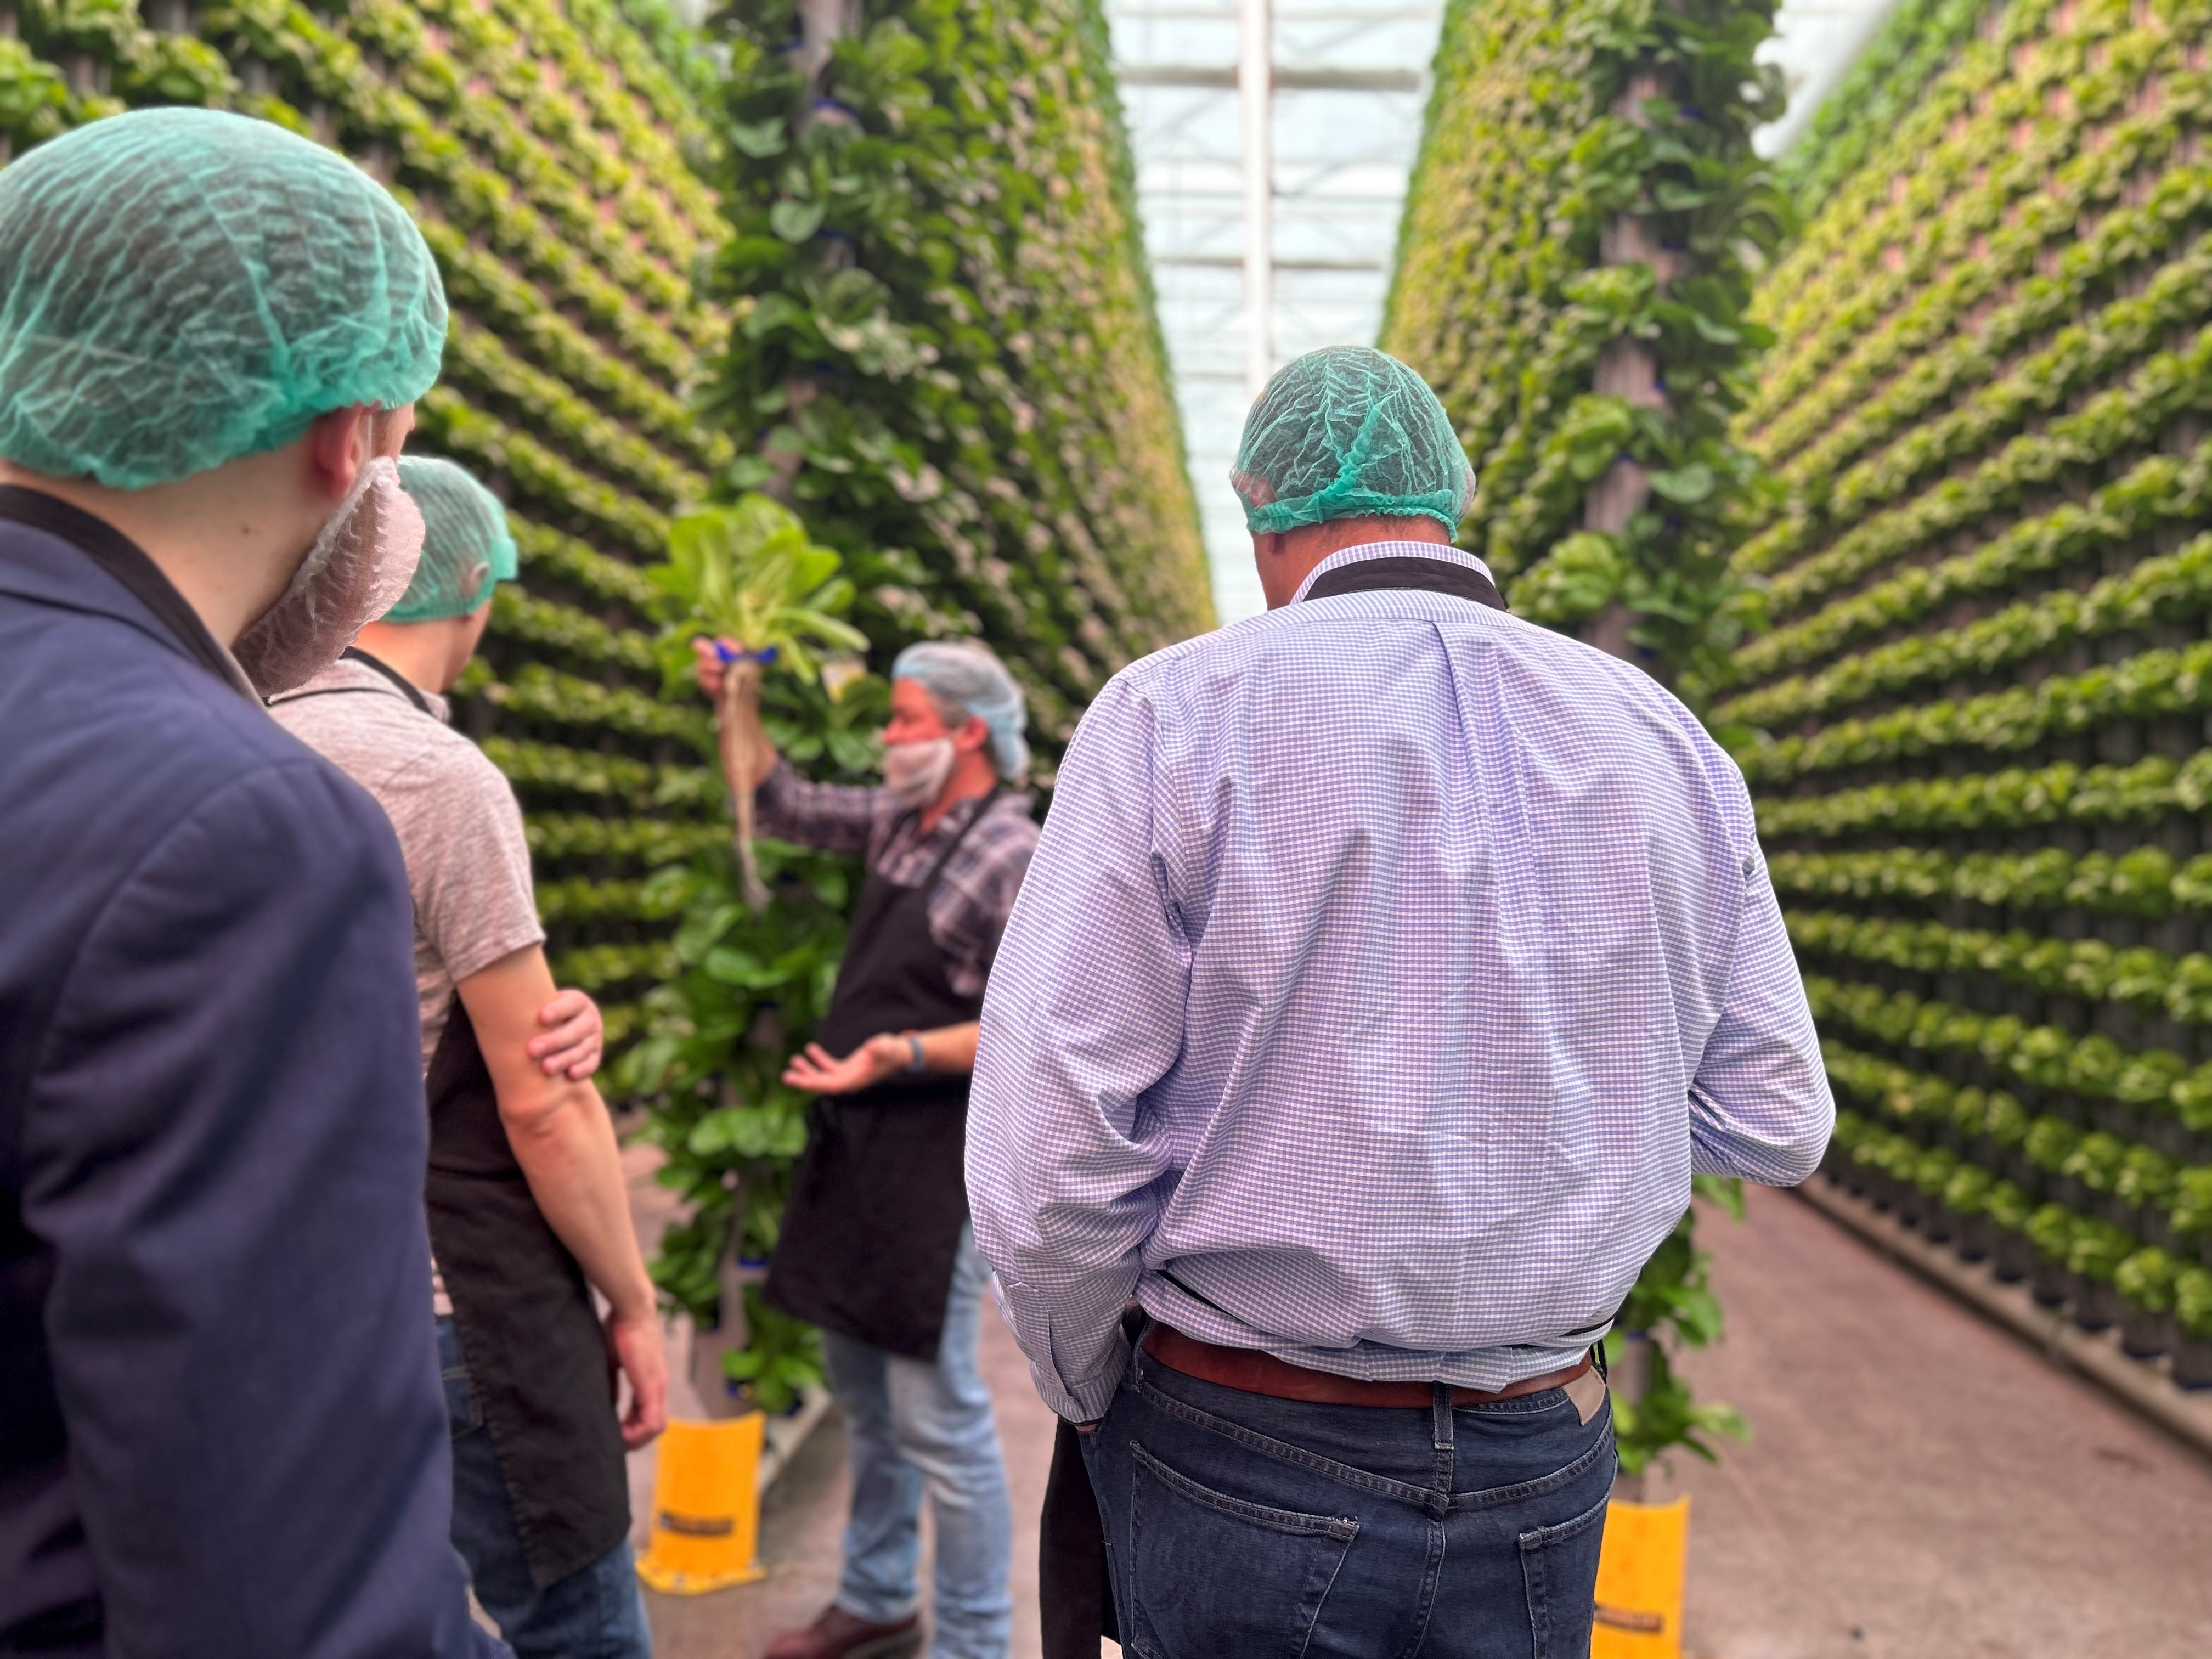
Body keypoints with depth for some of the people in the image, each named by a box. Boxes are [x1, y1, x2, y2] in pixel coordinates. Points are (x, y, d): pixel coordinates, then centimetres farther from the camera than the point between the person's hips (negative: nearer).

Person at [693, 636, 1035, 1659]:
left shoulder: (1012, 857, -15)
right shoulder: (899, 823, 9)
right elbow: (778, 805, 22)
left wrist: (908, 1052, -25)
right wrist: (735, 707, 12)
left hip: (937, 1154, -9)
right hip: (858, 1143, 9)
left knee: (935, 1411, -5)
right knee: (859, 1383, 18)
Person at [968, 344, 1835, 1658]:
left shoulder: (1174, 713, -12)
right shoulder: (1662, 735, 1)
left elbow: (1046, 1170, -17)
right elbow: (1777, 1128, 6)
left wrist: (1091, 1398, 1)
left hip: (1247, 1478, -3)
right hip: (1544, 1482, 4)